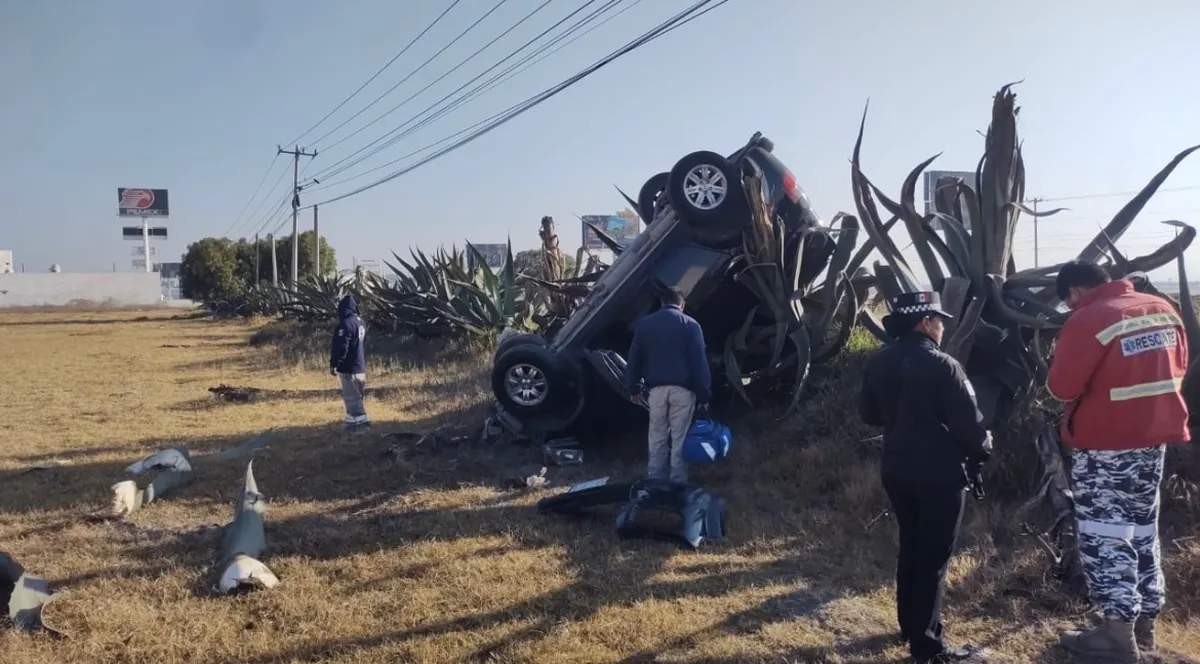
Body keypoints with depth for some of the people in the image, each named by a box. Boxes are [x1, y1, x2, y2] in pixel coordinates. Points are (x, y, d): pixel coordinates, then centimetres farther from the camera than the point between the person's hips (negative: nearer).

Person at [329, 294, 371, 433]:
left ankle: (361, 422, -5)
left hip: (348, 367, -9)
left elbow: (341, 347, -21)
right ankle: (353, 422, 19)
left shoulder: (346, 324, -18)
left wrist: (333, 364, -15)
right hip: (360, 366, 9)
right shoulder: (360, 322, 12)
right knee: (354, 396, 15)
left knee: (352, 397, -5)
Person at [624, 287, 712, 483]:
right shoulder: (690, 324, -1)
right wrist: (704, 394, -2)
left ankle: (654, 481, 16)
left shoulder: (644, 324, 9)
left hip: (657, 388, 3)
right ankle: (677, 483, 7)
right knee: (679, 438, 4)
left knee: (657, 438, 12)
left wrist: (633, 388, 16)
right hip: (682, 388, -2)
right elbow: (699, 362, -5)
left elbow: (634, 358, 10)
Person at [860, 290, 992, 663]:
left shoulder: (877, 363, 2)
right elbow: (968, 423, -17)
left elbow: (869, 415, 12)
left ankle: (909, 624, 32)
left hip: (896, 470, 7)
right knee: (933, 557, 2)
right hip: (940, 474, -7)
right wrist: (983, 448, 3)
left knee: (910, 547, 20)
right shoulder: (942, 366, -19)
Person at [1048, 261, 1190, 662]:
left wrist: (1090, 388, 1)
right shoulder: (1163, 309, 6)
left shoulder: (1088, 320, -18)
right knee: (1142, 530, 18)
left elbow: (1061, 388, -20)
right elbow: (1179, 367, 17)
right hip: (1154, 437, 8)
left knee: (1104, 536, 1)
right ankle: (1144, 621, 27)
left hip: (1105, 444, -8)